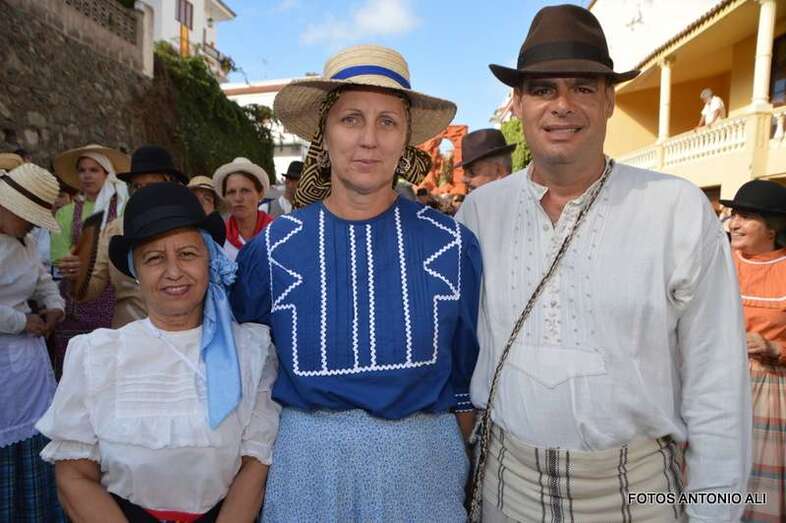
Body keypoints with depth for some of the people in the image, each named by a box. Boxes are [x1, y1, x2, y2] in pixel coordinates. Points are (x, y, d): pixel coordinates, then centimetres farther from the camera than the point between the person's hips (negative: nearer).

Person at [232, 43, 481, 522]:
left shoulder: (452, 245, -7)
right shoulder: (272, 250, -7)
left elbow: (466, 376, 3)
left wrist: (458, 464, 9)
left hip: (423, 462, 0)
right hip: (307, 463, 1)